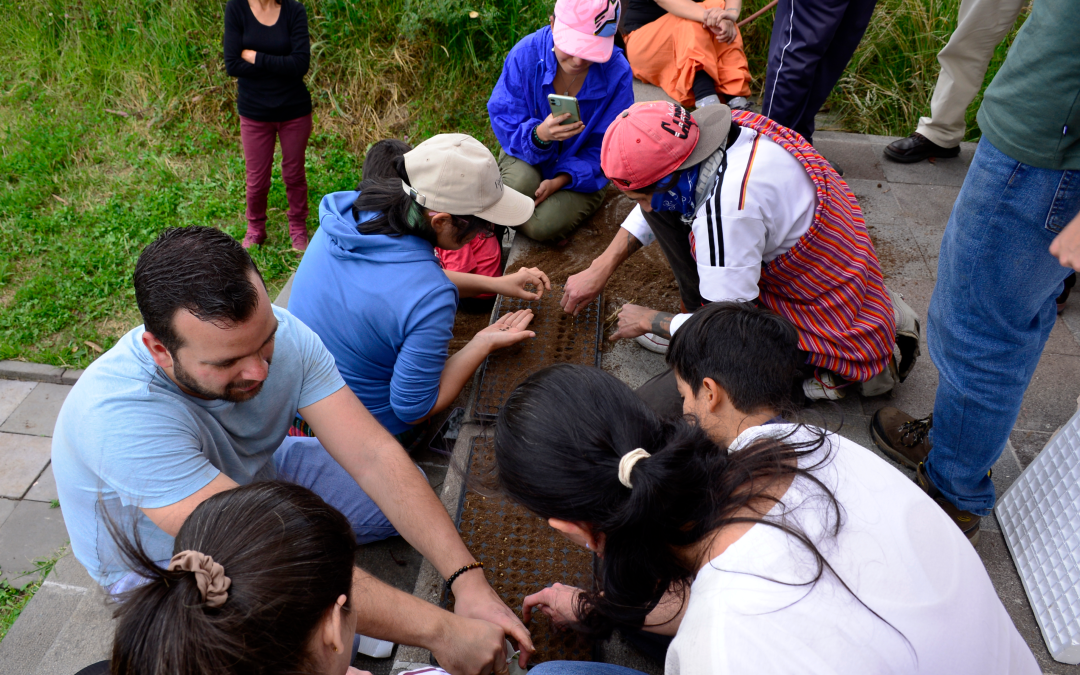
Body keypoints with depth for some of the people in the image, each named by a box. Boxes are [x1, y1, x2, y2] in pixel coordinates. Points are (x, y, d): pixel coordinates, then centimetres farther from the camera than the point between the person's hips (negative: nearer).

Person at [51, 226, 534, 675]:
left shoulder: (274, 331, -26)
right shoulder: (120, 417, -41)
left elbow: (373, 456, -26)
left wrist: (468, 580, -35)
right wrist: (439, 630, -44)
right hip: (167, 564, -5)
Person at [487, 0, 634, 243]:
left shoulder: (618, 74, -21)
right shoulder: (526, 54, -20)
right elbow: (503, 122, -16)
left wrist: (562, 180, -27)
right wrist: (538, 134, -38)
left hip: (580, 171, 0)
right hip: (527, 154, 1)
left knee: (545, 226, -27)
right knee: (520, 184, -35)